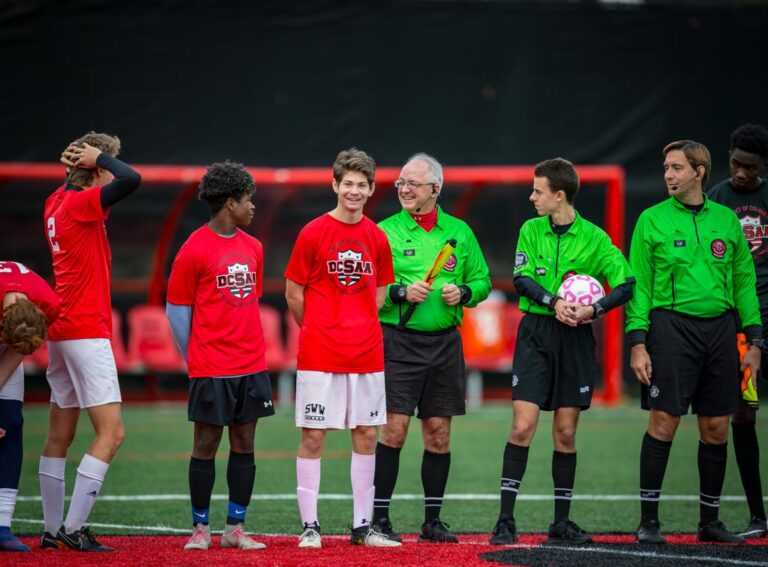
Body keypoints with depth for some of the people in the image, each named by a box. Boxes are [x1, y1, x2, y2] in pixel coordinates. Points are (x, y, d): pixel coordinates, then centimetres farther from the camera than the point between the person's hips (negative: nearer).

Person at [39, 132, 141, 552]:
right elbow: (131, 179, -28)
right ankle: (73, 528, -13)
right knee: (111, 433, -9)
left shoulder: (57, 202, 10)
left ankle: (52, 530, 15)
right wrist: (98, 157, -12)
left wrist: (71, 167, 15)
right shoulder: (80, 204, -15)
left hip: (61, 331, 9)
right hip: (86, 332, -9)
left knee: (60, 435, 12)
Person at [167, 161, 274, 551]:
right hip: (211, 369, -6)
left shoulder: (252, 247, 11)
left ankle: (236, 529, 12)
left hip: (251, 366, 6)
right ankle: (200, 529, 8)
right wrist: (194, 359, 1)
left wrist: (249, 346, 12)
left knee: (244, 444, 6)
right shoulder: (195, 249, -8)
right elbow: (176, 309, -3)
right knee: (206, 444, 0)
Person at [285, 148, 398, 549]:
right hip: (319, 355, -4)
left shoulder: (377, 238, 7)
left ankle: (362, 526, 12)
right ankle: (309, 526, 4)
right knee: (313, 436, -2)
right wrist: (317, 332, 8)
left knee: (366, 434, 6)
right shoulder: (313, 233, -4)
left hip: (366, 354, 4)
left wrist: (360, 329, 10)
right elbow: (293, 293, 2)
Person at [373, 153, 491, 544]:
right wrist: (401, 293, -17)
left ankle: (433, 521, 15)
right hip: (399, 341, -3)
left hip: (445, 344, 3)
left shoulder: (459, 232, 10)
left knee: (439, 434, 6)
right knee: (394, 430, -8)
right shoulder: (385, 231, 0)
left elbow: (482, 281, 15)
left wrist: (463, 293, -5)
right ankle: (379, 518, -1)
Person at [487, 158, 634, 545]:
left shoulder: (594, 238, 1)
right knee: (522, 426, -9)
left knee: (566, 432, 5)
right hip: (535, 333, 0)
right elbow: (521, 278, -6)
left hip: (575, 338, 0)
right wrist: (554, 302, -21)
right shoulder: (531, 230, 5)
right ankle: (506, 520, -6)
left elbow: (626, 284, -1)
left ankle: (562, 521, 14)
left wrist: (594, 309, -16)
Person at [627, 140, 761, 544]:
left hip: (720, 327, 3)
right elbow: (639, 284, 0)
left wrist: (754, 340, 8)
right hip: (671, 325, -3)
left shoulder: (726, 220, 11)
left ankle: (710, 521, 15)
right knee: (663, 422, -7)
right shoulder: (652, 220, 2)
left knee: (716, 428, 5)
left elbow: (744, 281, 13)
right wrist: (638, 342, -9)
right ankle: (648, 520, -1)